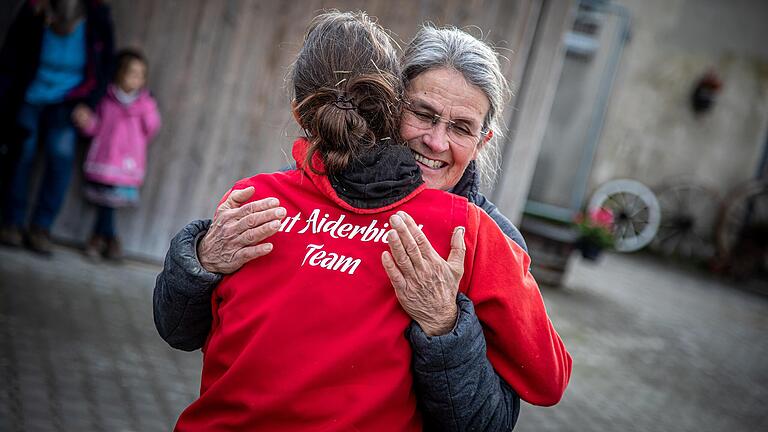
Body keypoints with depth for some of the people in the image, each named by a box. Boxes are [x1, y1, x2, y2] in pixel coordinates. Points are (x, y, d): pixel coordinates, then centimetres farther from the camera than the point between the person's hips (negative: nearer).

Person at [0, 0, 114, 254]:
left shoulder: (98, 22, -20)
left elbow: (102, 72, -4)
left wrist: (86, 107, -8)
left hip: (66, 102, 0)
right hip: (29, 99, 0)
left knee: (62, 149, -18)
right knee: (23, 152, -8)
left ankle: (41, 226, -11)